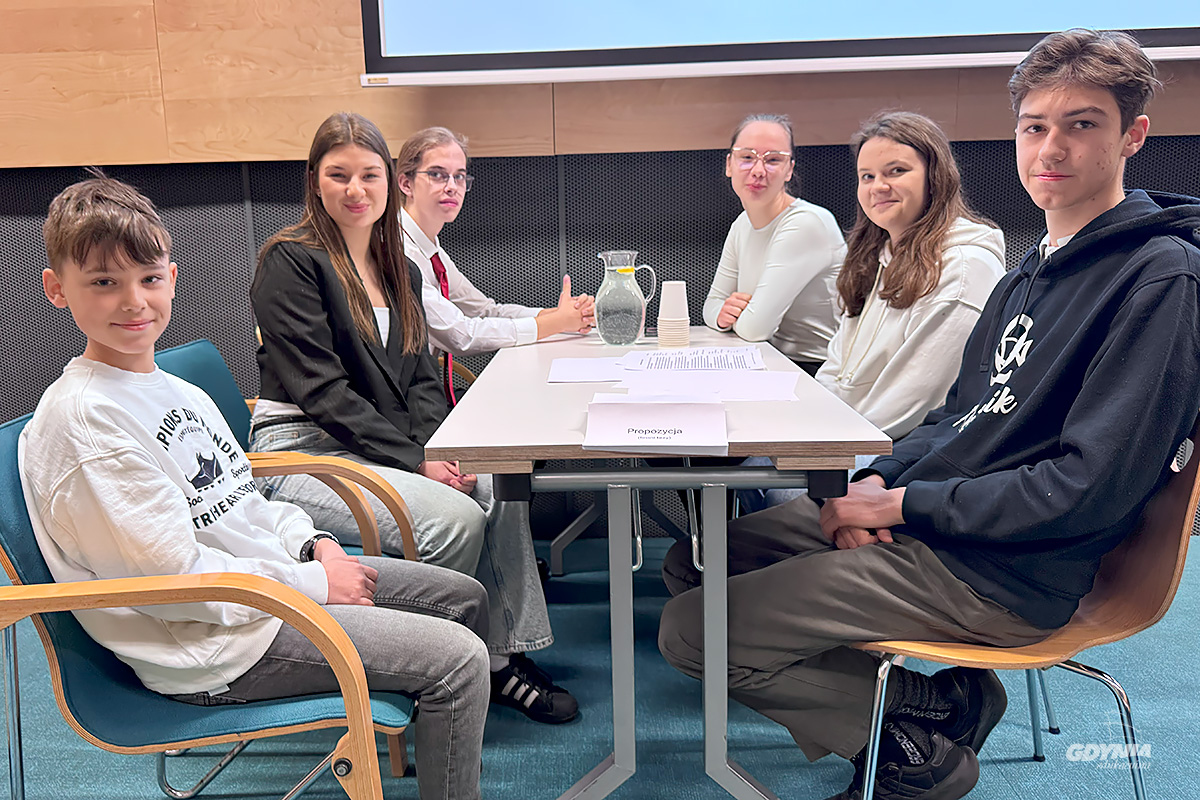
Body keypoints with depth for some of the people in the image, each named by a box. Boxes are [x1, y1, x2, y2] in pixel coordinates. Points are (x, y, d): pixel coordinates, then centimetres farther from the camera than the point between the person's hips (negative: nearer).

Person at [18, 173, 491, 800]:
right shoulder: (83, 418, -21)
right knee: (459, 657, -14)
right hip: (211, 651, -9)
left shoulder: (173, 389, 9)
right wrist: (310, 583, -17)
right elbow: (170, 576, -24)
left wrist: (308, 541, 2)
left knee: (464, 596, 15)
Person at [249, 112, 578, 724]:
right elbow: (322, 392, -16)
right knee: (455, 516, -24)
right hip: (303, 453, -7)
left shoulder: (399, 270, 15)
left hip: (382, 449, 7)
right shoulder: (290, 260, -9)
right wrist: (414, 461, -20)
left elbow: (421, 377, 11)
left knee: (496, 488, -15)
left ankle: (505, 658, -4)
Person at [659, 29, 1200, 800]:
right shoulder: (1033, 269, 15)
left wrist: (901, 504, -15)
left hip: (1004, 574, -9)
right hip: (919, 519, 9)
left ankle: (927, 726, 3)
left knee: (690, 632, -13)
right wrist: (877, 480, -2)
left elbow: (1093, 485, -20)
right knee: (693, 561, 8)